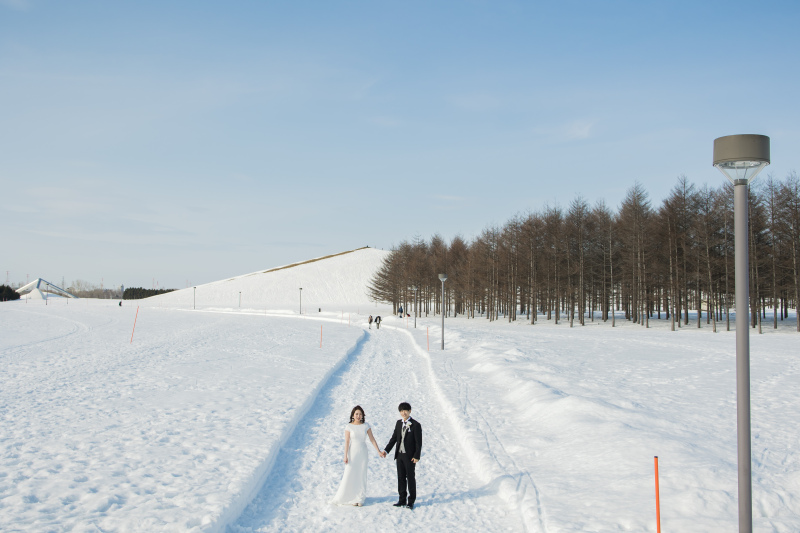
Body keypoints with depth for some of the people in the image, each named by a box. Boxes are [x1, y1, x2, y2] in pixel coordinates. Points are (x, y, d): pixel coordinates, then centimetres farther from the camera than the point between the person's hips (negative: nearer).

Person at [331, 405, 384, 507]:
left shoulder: (366, 426, 0)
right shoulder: (349, 427, -6)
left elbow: (372, 439, 1)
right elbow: (346, 442, -8)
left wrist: (379, 451, -3)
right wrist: (345, 456, -11)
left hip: (362, 453, 2)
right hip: (352, 452, -2)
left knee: (361, 475, 5)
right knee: (350, 475, 0)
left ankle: (359, 498, 14)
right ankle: (350, 498, 13)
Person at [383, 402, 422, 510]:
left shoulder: (416, 425, -10)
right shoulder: (399, 423, 8)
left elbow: (419, 442, -10)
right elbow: (394, 438, 12)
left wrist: (416, 456, -15)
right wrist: (386, 450, 5)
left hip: (410, 456, -6)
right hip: (399, 455, 6)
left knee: (411, 478, 4)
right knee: (401, 478, 11)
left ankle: (411, 501, 14)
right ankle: (402, 500, 20)